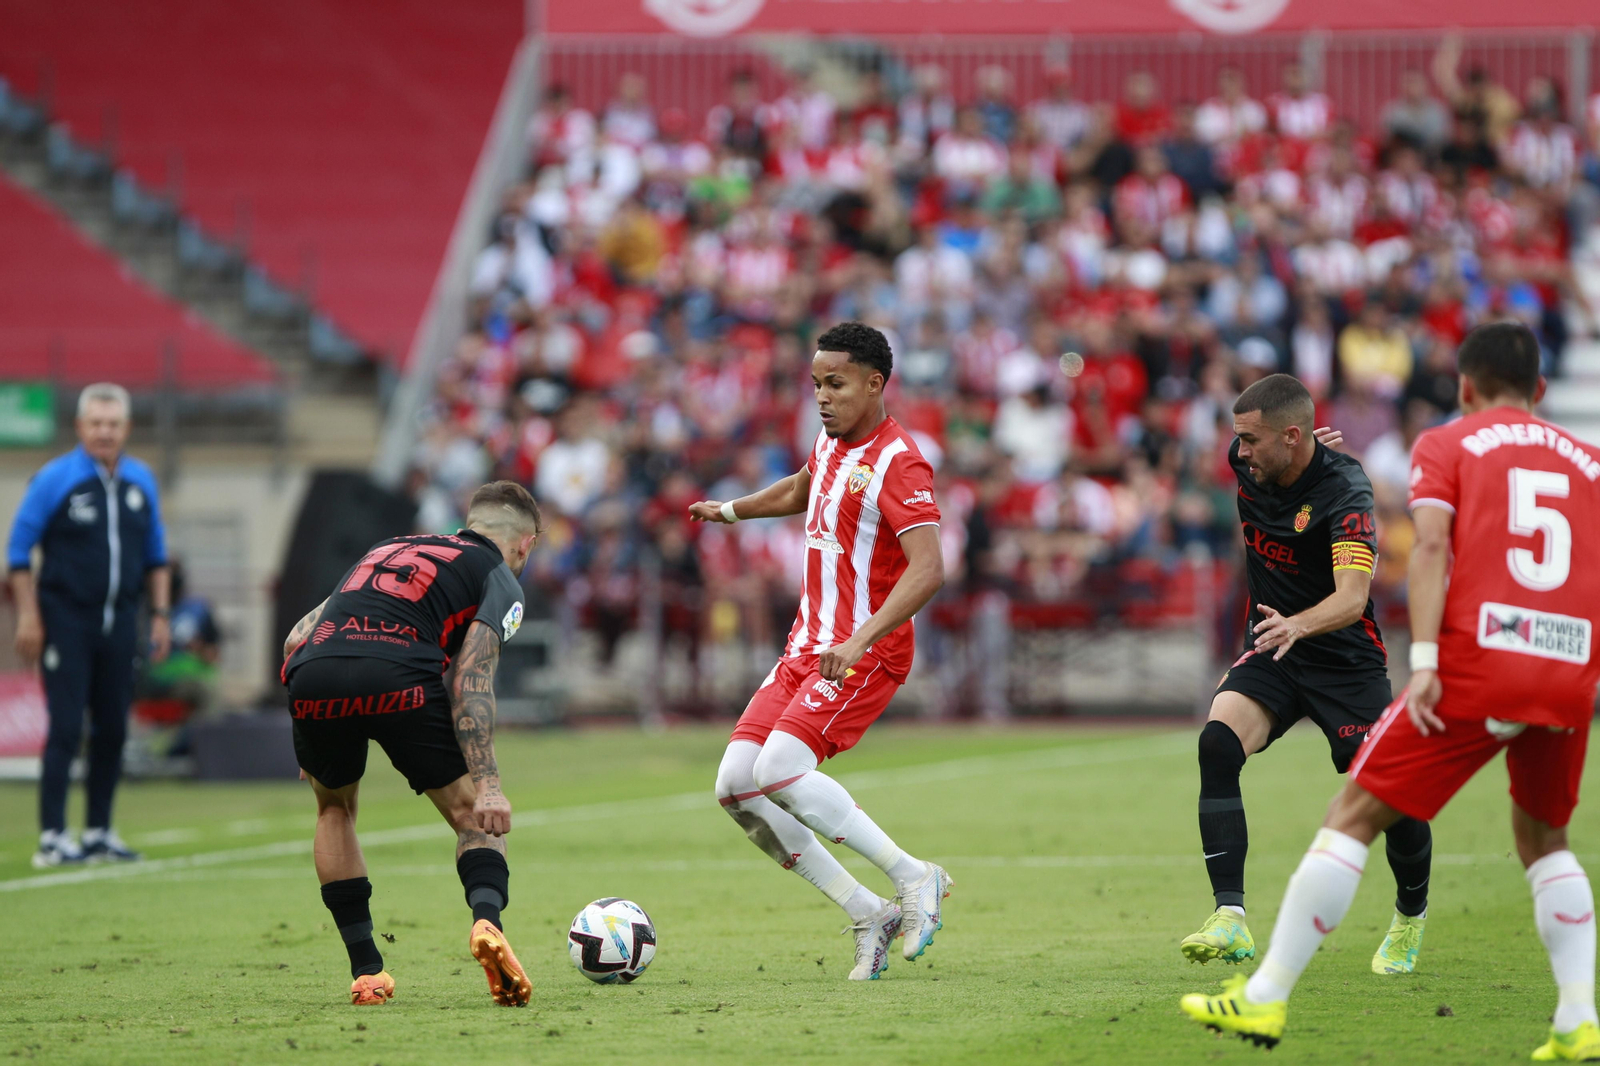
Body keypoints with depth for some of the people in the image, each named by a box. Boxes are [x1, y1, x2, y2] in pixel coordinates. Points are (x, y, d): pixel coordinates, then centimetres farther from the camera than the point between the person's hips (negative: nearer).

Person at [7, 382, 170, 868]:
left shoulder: (141, 481, 9)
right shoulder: (55, 478, -6)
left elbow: (155, 554, 19)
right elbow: (19, 549, -3)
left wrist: (160, 615, 12)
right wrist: (28, 617, -8)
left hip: (119, 622, 5)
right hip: (67, 622, -5)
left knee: (112, 730, 7)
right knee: (66, 728, -9)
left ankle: (99, 831, 17)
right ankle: (51, 837, -8)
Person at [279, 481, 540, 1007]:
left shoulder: (387, 549, 36)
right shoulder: (497, 577, 19)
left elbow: (297, 636, 31)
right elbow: (471, 681, 2)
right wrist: (487, 783, -4)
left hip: (311, 671, 4)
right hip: (397, 677, -4)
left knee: (334, 808, 30)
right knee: (474, 815, 13)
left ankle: (366, 972, 23)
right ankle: (486, 920, -16)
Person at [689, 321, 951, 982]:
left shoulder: (898, 462, -16)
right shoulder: (831, 443, 12)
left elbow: (927, 569, -27)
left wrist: (860, 641, -36)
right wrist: (730, 511, 47)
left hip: (866, 654, -9)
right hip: (807, 647, 9)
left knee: (779, 767, -27)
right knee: (736, 785, -4)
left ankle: (913, 878, -13)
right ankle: (868, 916, 1)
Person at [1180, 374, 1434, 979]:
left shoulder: (1344, 492, -24)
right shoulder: (1248, 463, -6)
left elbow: (1352, 596, -38)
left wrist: (1296, 624, -55)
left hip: (1345, 660, -4)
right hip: (1270, 653, 5)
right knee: (1218, 744, -23)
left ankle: (1411, 914, 24)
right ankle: (1231, 919, -29)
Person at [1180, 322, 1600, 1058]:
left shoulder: (1447, 446, 11)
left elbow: (1432, 545, -6)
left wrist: (1423, 660, -14)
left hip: (1477, 664, -4)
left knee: (1354, 817, 4)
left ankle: (1266, 998, 2)